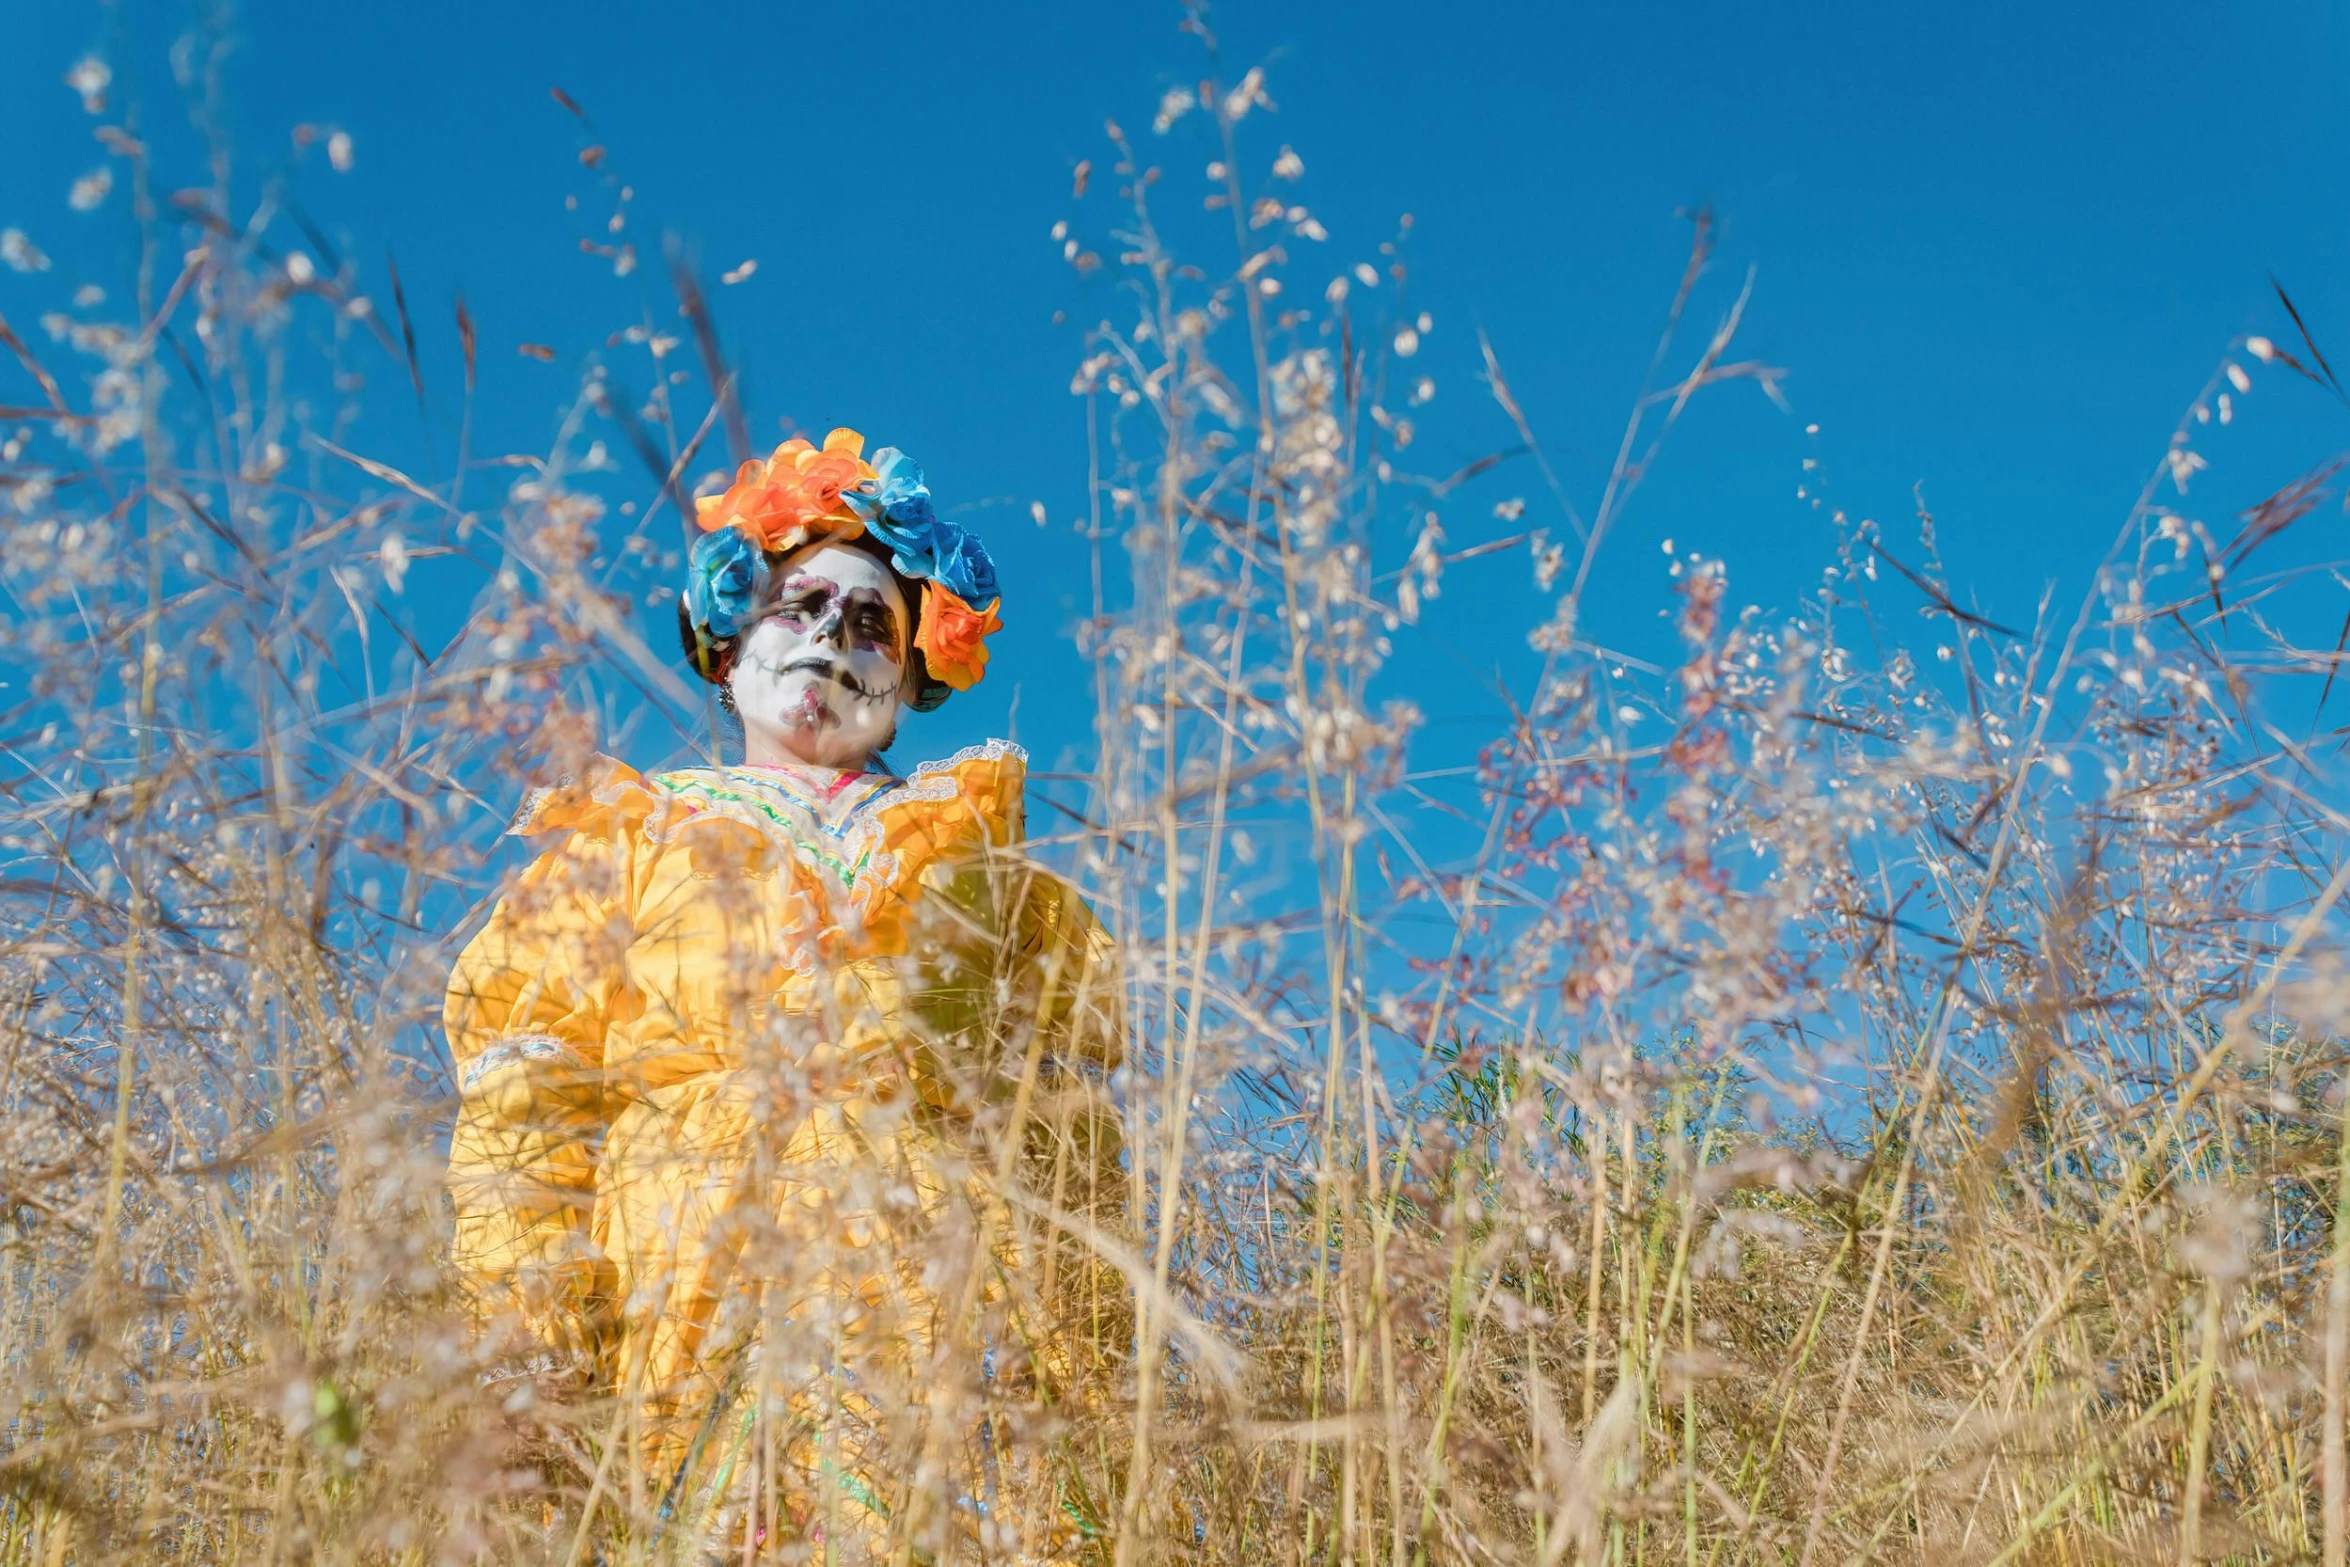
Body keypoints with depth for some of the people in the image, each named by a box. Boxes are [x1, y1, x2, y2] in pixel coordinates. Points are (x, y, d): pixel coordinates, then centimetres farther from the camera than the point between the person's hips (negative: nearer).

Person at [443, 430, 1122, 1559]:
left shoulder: (974, 862, 24)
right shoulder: (626, 844, 21)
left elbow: (1068, 1121, 16)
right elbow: (520, 1104, 11)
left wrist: (1060, 1337, 3)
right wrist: (551, 1344, -2)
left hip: (947, 1333, 1)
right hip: (701, 1328, -1)